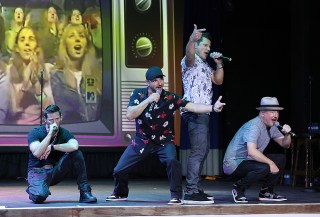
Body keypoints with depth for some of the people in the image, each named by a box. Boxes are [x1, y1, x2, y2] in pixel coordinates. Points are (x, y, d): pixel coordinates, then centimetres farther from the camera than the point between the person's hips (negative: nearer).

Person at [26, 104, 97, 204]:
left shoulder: (64, 133, -2)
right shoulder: (35, 133, -9)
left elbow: (74, 146, -25)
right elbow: (37, 153, -28)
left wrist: (52, 147, -24)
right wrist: (50, 133, -27)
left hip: (55, 172, 3)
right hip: (38, 172, -3)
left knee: (76, 153, -20)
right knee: (40, 196, -34)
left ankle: (84, 192, -18)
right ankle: (34, 189, 7)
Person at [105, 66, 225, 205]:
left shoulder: (170, 98, -14)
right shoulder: (138, 95, -10)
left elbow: (192, 107, -24)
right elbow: (129, 115, -23)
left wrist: (213, 108, -39)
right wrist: (148, 101, -32)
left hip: (164, 140, -2)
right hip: (142, 140, 2)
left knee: (172, 161, -32)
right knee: (119, 170, 0)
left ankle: (176, 196, -17)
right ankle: (120, 193, 32)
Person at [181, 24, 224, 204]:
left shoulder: (205, 65, 24)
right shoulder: (191, 61, -5)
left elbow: (218, 81, 25)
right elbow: (189, 53, -29)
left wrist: (219, 64, 10)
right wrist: (192, 39, -49)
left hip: (204, 112, 10)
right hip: (195, 112, -10)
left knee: (204, 150, 13)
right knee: (199, 151, -17)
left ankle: (196, 189, 19)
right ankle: (191, 192, -21)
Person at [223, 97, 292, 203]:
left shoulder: (272, 126, 7)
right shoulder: (254, 126, -23)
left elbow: (285, 144, 15)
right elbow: (252, 151, -37)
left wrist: (287, 134, -7)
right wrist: (270, 163, -31)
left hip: (249, 161, 10)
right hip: (233, 164, -10)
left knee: (281, 159, 4)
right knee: (264, 168, -34)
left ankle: (266, 192, 9)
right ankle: (239, 188, -10)